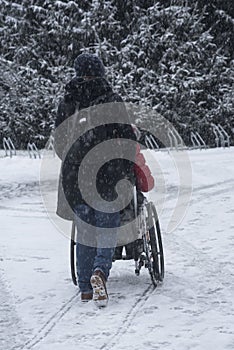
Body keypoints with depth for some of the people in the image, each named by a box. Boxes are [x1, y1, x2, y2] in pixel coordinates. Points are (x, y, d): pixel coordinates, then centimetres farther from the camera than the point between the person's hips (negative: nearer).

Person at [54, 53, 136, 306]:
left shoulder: (67, 102, 5)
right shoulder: (113, 100, -4)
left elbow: (59, 141, 11)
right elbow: (127, 138, -3)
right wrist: (129, 171, 7)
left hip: (74, 176, 3)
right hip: (107, 175, -3)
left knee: (83, 231, 12)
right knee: (106, 228, 2)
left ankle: (85, 288, 14)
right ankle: (100, 271, -23)